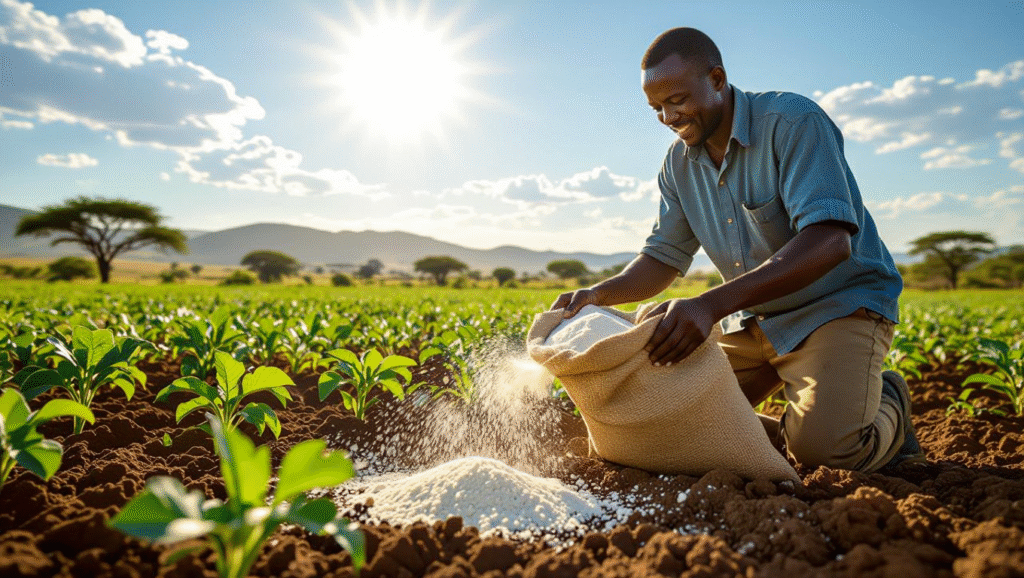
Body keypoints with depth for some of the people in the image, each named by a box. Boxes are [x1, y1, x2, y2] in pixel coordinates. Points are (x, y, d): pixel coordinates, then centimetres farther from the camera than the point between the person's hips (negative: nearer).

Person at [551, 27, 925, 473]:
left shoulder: (793, 122, -20)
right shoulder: (679, 164, 1)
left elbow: (829, 241, -32)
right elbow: (664, 256, 4)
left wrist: (711, 305, -44)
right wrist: (600, 293, -17)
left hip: (840, 304, -6)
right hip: (752, 318, 6)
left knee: (824, 446, -26)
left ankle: (886, 406, 8)